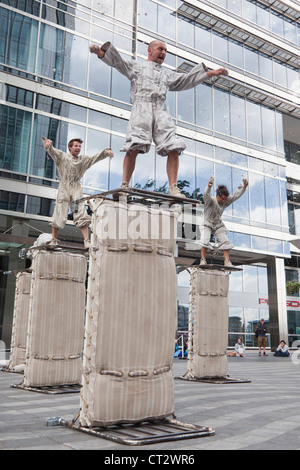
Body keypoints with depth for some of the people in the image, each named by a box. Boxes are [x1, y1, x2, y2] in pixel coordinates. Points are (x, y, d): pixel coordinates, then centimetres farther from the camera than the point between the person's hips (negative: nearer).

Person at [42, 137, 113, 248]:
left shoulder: (84, 159, 18)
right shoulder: (62, 156, 9)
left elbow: (95, 157, 8)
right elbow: (52, 151, -5)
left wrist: (105, 152, -11)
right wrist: (48, 144, -28)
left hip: (77, 190, 2)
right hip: (64, 189, -2)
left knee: (82, 216, -9)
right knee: (59, 216, -1)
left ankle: (86, 242, -11)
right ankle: (53, 241, 12)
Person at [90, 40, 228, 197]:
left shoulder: (168, 74, 36)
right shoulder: (137, 66, 25)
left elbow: (188, 79, 35)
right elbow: (117, 61, 13)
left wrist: (211, 73, 30)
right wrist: (100, 52, -5)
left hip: (161, 111, 4)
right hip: (141, 108, -3)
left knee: (173, 148, -14)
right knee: (134, 148, -21)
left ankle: (173, 188, -15)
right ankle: (124, 185, -20)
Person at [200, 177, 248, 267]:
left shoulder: (225, 202, -1)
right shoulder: (210, 200, -18)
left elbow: (236, 195, -2)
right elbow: (206, 195, -40)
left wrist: (244, 187, -18)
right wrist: (209, 187, -62)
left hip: (218, 225, 5)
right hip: (207, 224, -5)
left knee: (225, 241, -6)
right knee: (205, 241, -22)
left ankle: (227, 261, -4)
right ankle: (203, 260, -15)